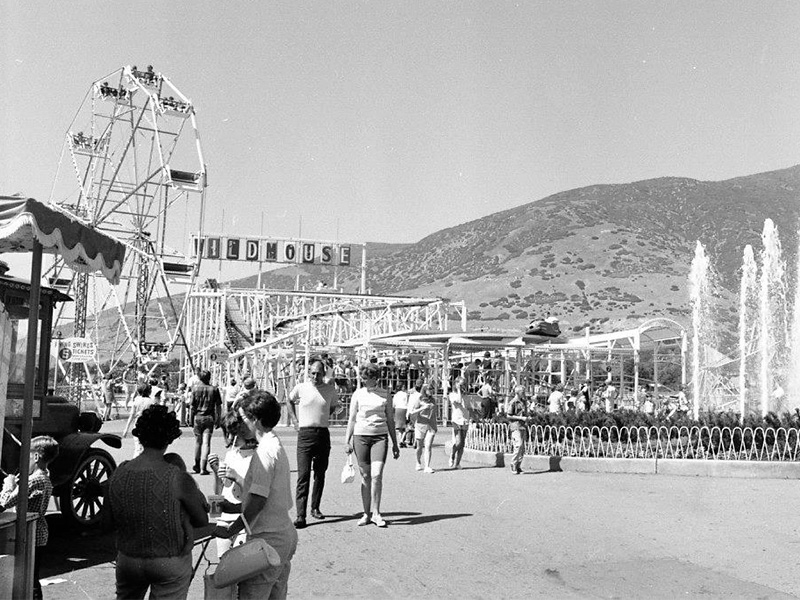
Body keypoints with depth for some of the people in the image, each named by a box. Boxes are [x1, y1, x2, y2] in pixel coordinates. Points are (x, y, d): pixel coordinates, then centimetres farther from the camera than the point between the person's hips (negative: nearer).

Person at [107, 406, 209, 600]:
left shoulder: (119, 473, -9)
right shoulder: (178, 478, -21)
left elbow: (109, 522, 1)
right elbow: (202, 520, -9)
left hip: (128, 560, 4)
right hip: (170, 562, -4)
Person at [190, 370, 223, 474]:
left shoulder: (195, 389, -1)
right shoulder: (214, 389, -2)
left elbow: (192, 406, -1)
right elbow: (218, 406, -1)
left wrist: (191, 419, 8)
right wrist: (218, 419, 8)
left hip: (198, 417, 1)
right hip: (209, 418, -1)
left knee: (198, 441, 15)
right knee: (206, 442, -2)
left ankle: (197, 465, 27)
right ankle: (203, 467, -9)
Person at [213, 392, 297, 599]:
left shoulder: (264, 451, -17)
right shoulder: (277, 446, 13)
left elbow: (257, 502, -20)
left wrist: (231, 530, -11)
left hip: (268, 539, -10)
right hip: (285, 534, 10)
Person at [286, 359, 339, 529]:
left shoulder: (330, 389, 3)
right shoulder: (300, 388, -1)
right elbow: (289, 401, 19)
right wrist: (295, 420, 10)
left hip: (323, 434, 3)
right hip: (305, 434, -3)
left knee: (320, 474, 10)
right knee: (303, 475, -10)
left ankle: (315, 508, 25)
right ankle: (300, 515, -13)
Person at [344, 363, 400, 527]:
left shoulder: (385, 395, 6)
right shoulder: (358, 394, 5)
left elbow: (390, 420, 12)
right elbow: (352, 419, 9)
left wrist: (395, 444, 12)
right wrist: (347, 441, 2)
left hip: (380, 436, 0)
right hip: (361, 436, 1)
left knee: (376, 475, -13)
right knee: (365, 477, 3)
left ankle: (376, 513, -3)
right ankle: (366, 514, 13)